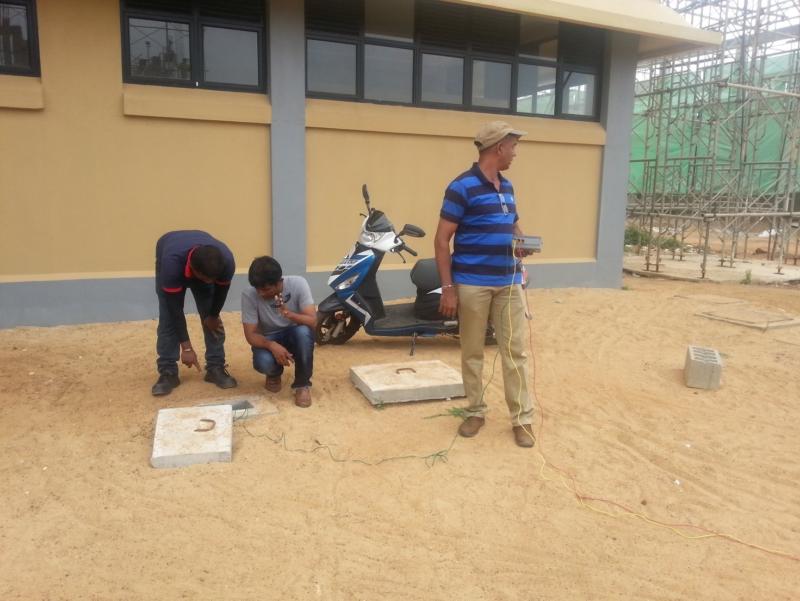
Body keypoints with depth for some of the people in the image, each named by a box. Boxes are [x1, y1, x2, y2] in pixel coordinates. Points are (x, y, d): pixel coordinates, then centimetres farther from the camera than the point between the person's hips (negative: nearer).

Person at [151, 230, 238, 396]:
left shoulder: (226, 261, -40)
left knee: (211, 319, -5)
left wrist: (213, 315, -2)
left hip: (204, 263, 2)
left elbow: (221, 290, -16)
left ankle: (216, 367, 5)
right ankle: (168, 372, -1)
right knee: (168, 318, -11)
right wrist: (186, 347, -31)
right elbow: (175, 308, -36)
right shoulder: (172, 263, -46)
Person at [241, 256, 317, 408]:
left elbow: (312, 321, -28)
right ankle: (274, 374, 8)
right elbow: (250, 334, -19)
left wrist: (289, 314, -46)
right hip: (268, 339, 0)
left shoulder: (298, 284, -23)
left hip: (295, 335, 0)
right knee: (263, 363, -33)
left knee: (303, 331, -36)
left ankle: (302, 384, -14)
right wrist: (272, 345, -39)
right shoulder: (249, 294, -22)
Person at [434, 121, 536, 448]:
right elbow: (442, 240, -11)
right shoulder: (462, 187, -9)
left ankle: (522, 418, 16)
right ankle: (475, 412, 24)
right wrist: (447, 288, -15)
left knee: (515, 352, 6)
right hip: (472, 283, -6)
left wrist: (522, 242, 4)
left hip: (509, 283, 6)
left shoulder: (507, 186, 14)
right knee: (472, 352, 8)